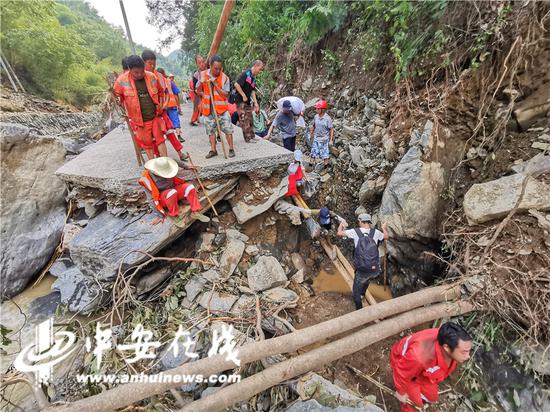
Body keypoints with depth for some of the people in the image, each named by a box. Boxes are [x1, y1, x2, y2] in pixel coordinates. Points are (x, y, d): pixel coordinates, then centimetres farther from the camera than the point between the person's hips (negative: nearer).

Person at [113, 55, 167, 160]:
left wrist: (160, 105, 4)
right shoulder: (122, 80, -8)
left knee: (160, 139, 3)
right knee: (147, 143, 7)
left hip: (155, 116, 1)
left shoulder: (151, 77, -2)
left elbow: (160, 91, 14)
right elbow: (115, 96, 5)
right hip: (139, 120, -1)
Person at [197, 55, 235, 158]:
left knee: (228, 129, -3)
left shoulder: (224, 77, -5)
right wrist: (201, 83, -12)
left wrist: (215, 83, -19)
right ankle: (213, 150, 18)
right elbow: (198, 91, 9)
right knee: (211, 130, 8)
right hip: (208, 108, 2)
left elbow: (225, 94, -11)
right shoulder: (202, 75, 1)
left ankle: (231, 149, 9)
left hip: (221, 108, -2)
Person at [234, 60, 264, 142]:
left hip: (248, 101, 9)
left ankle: (251, 137, 21)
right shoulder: (245, 73, -14)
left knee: (249, 120, 12)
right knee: (244, 120, -6)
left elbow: (252, 91, 14)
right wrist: (243, 95, -16)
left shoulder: (253, 78, 12)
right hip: (241, 100, -9)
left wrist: (255, 103, 7)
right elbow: (236, 84, -21)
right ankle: (248, 138, -2)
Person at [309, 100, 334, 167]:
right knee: (314, 154, 12)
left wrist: (331, 140, -14)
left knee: (325, 154, 7)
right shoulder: (316, 117, -4)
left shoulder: (327, 118, -17)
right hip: (316, 139, 4)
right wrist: (311, 134, 14)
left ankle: (326, 167, 23)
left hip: (324, 140, -4)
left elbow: (331, 129, -12)